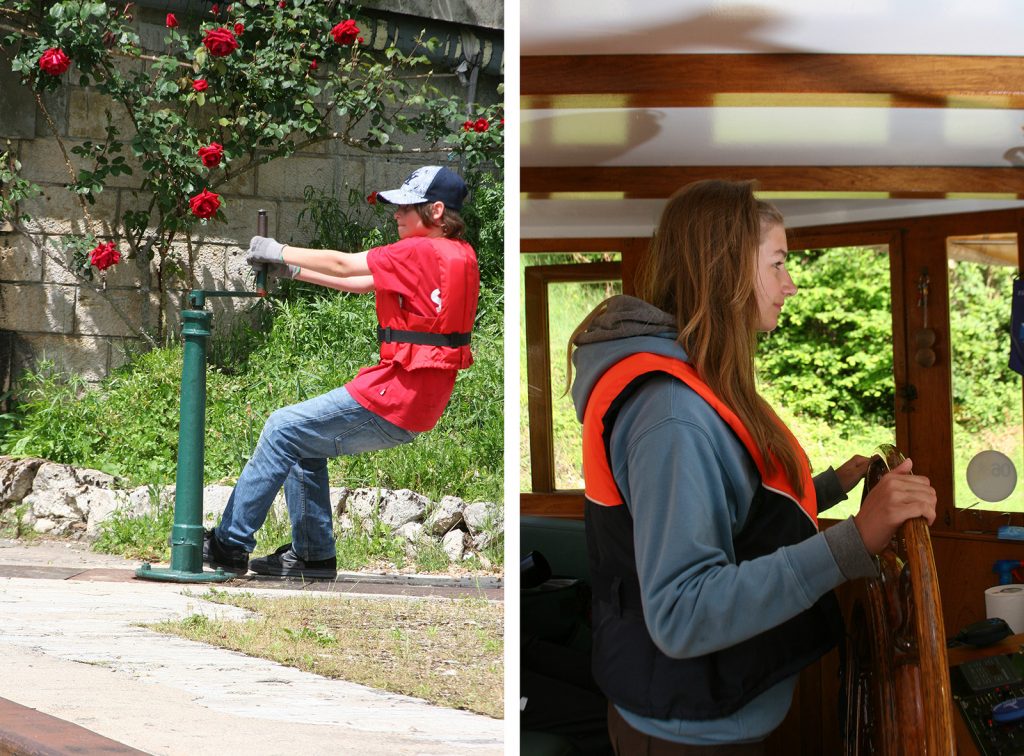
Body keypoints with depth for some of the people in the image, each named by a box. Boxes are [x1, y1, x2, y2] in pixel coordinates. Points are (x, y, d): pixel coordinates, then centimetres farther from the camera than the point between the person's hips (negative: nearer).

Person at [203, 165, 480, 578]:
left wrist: (279, 251, 3)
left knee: (283, 429, -1)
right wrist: (293, 271, 14)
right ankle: (313, 555, 21)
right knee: (304, 443, 19)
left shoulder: (421, 252, -16)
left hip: (393, 403, -9)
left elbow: (343, 264, -10)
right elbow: (363, 282, 15)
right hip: (416, 402, 9)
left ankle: (230, 544, 5)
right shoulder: (460, 254, 12)